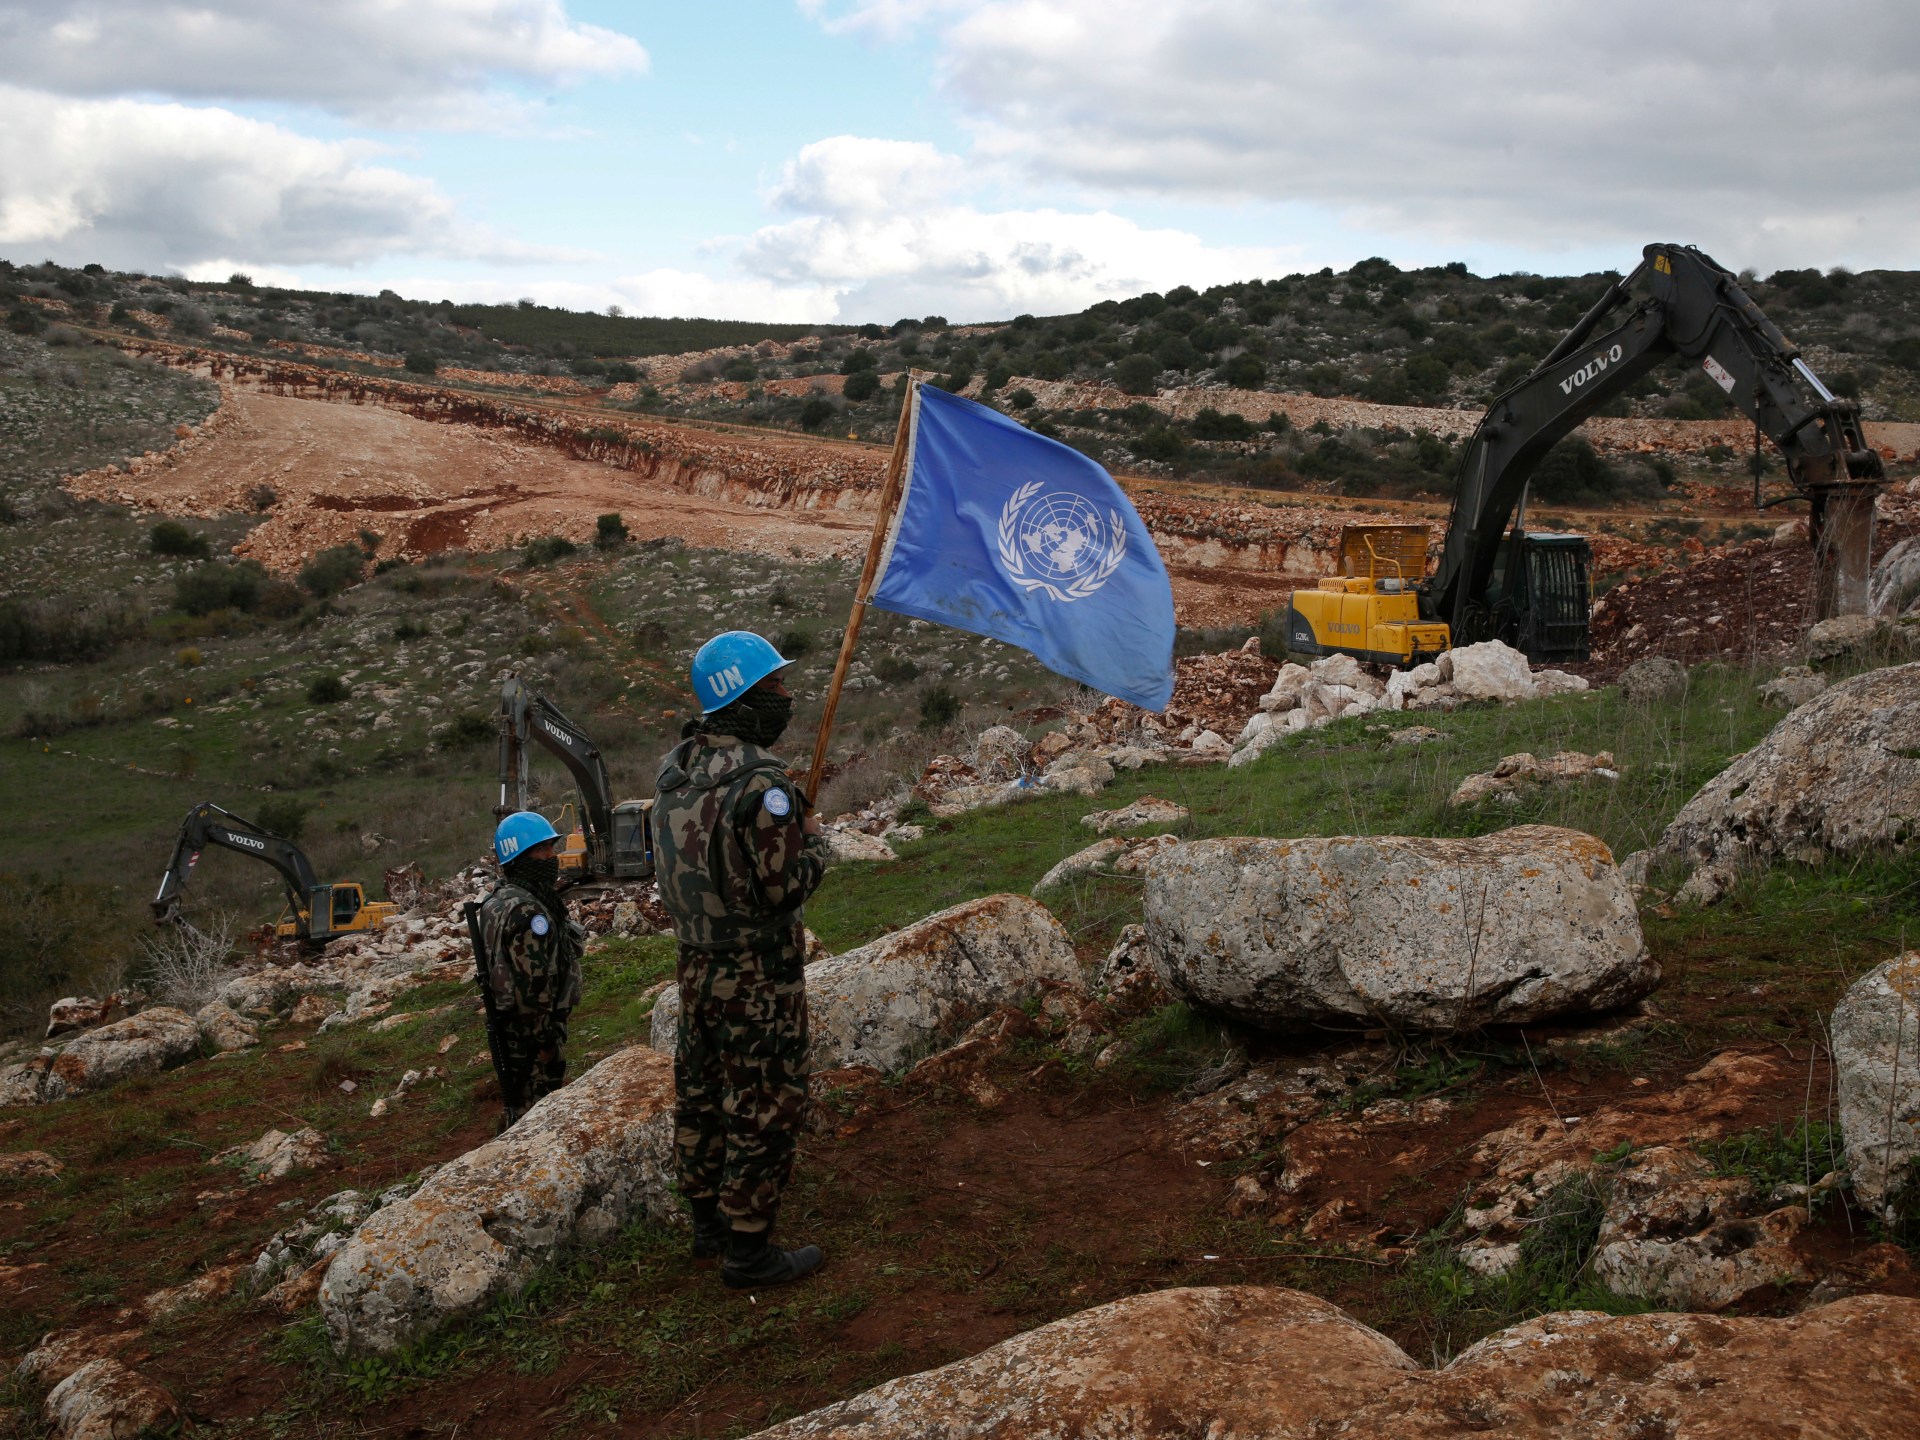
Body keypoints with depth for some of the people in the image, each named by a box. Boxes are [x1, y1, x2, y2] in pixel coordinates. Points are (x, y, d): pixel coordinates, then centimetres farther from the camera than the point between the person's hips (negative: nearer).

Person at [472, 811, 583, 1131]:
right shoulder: (525, 910, -23)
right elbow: (532, 984, -24)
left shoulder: (504, 898, 11)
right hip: (530, 1031, -10)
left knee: (518, 1105, 19)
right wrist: (546, 1040, -19)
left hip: (509, 1025, 10)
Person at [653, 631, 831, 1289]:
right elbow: (783, 887, -21)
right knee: (763, 1106, 2)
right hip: (757, 972, -8)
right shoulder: (760, 778, -22)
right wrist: (813, 840, -2)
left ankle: (708, 1221, 33)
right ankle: (748, 1249, 10)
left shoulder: (675, 765, 4)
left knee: (701, 1090, 18)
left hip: (695, 962, 8)